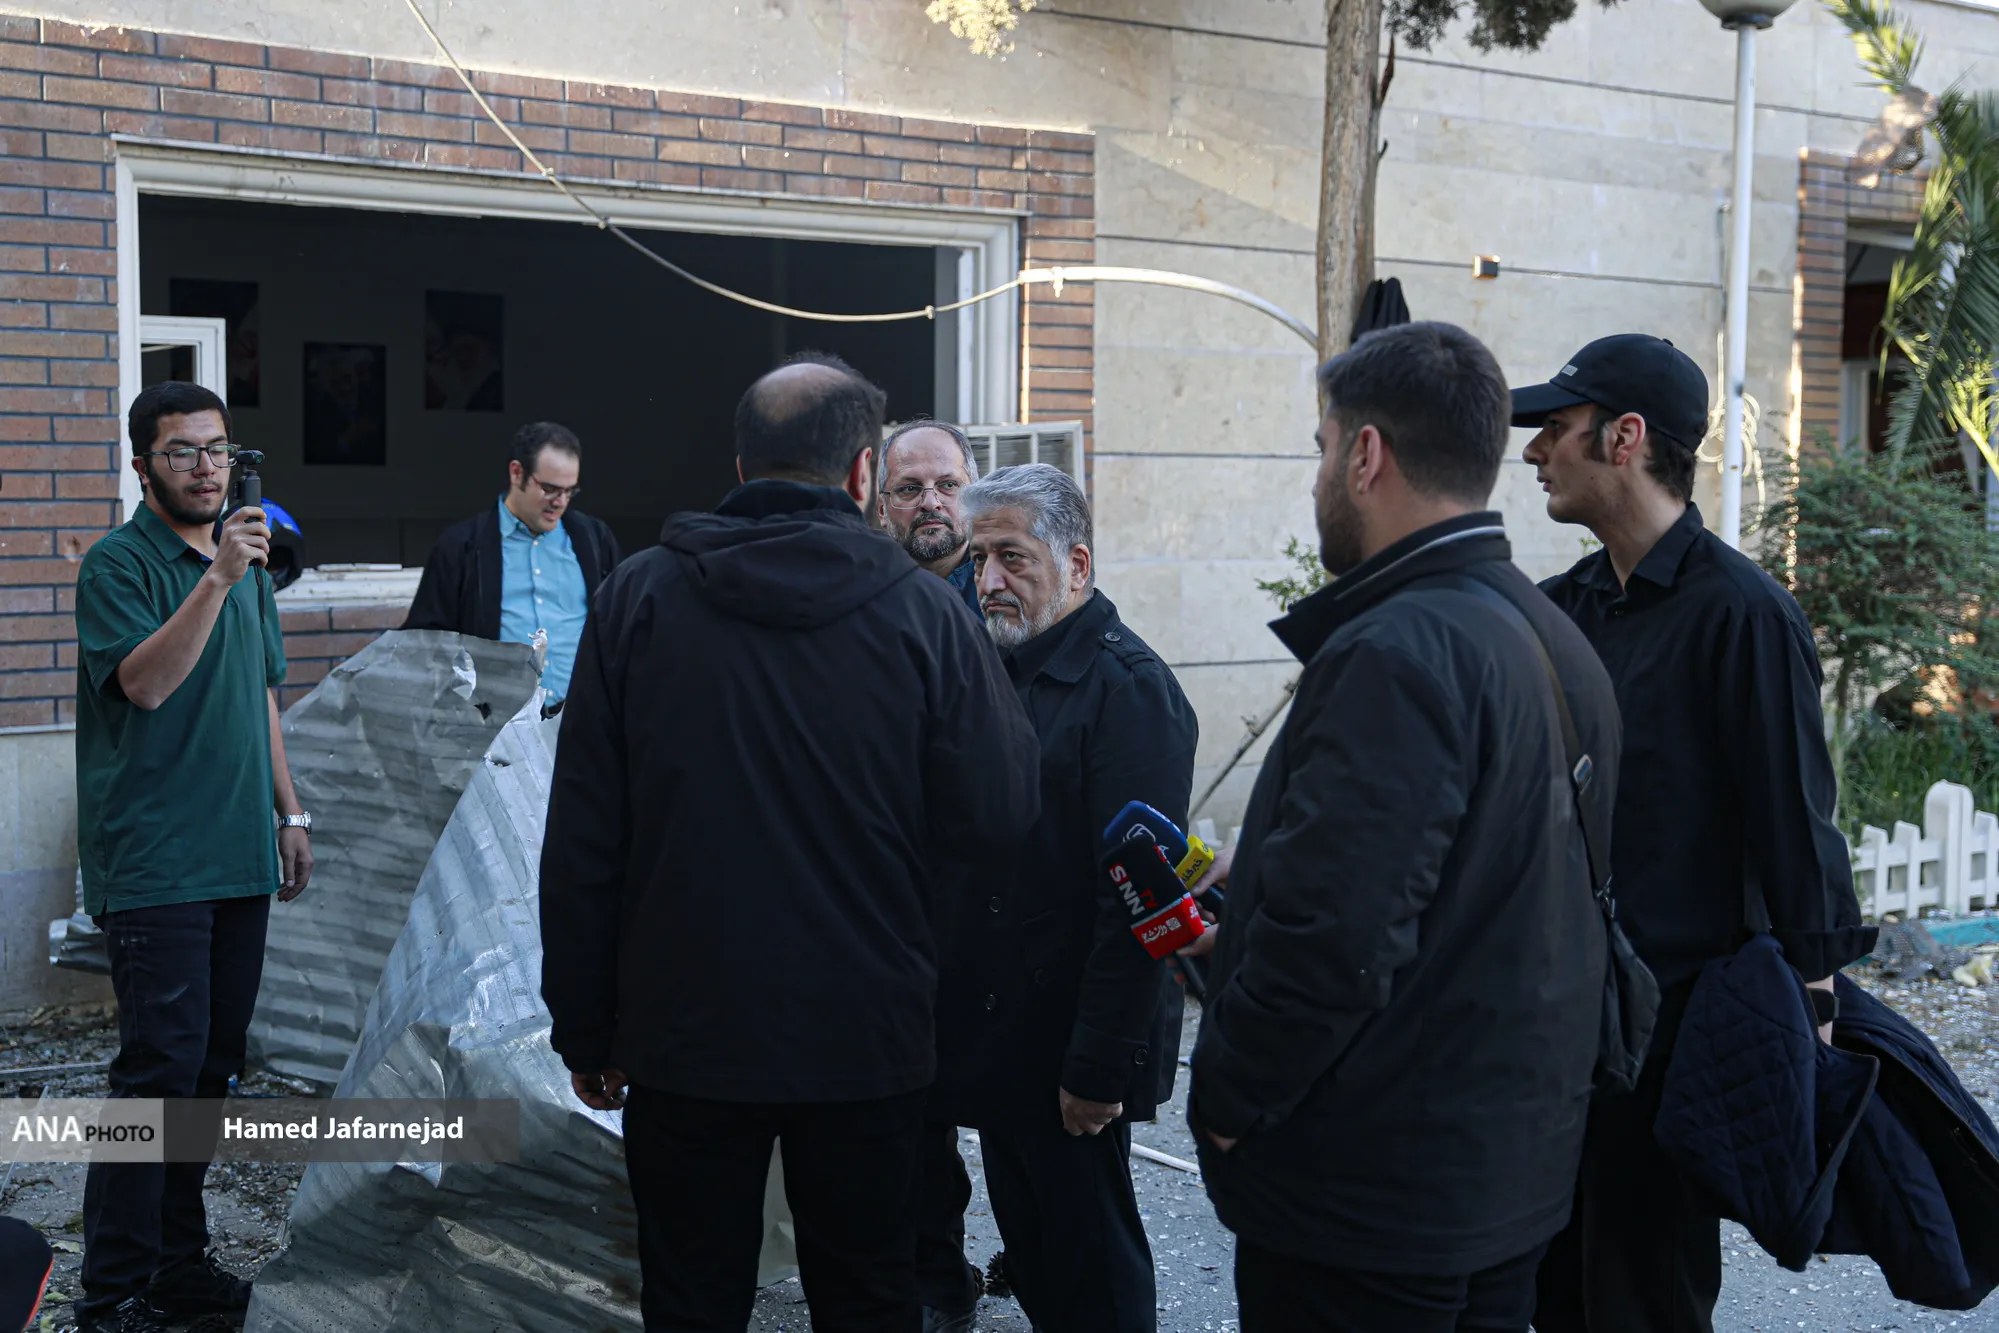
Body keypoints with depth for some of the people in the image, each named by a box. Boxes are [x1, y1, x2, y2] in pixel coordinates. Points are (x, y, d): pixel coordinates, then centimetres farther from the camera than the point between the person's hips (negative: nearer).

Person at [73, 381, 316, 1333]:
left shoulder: (248, 559, 17)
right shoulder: (119, 563, -6)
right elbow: (144, 682, -21)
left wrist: (288, 810, 19)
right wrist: (215, 580, -29)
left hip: (239, 858, 7)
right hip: (153, 862, -7)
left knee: (212, 1066, 10)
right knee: (161, 1065, -10)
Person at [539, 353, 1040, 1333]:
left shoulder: (638, 597, -4)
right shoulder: (922, 609, -7)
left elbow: (581, 837, -4)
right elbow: (997, 818, -9)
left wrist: (584, 1030, 5)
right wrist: (1000, 699, 11)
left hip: (684, 1032, 0)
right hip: (865, 1033, 0)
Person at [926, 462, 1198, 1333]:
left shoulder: (1129, 689, -17)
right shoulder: (1002, 670, 10)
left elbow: (1135, 900, -22)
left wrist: (1099, 1068, -22)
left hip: (1069, 1053, -8)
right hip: (999, 1037, 8)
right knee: (1029, 1250, 19)